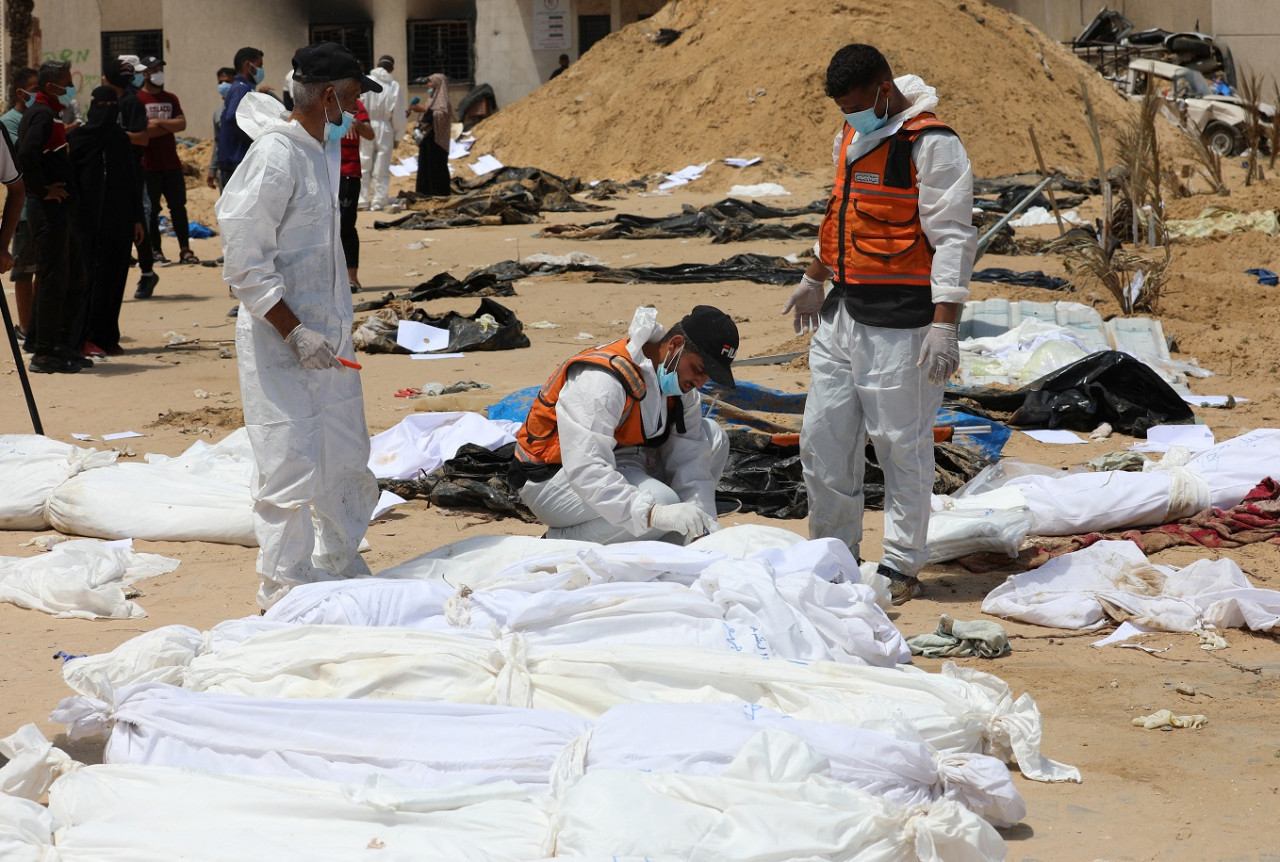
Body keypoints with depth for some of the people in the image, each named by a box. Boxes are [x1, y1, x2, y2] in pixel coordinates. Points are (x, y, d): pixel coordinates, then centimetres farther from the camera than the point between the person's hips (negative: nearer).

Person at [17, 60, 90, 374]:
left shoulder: (47, 113, 17)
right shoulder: (43, 115, -14)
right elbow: (27, 154, -30)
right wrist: (43, 191, -21)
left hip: (60, 210, 10)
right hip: (50, 208, -10)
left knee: (73, 280, 14)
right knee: (54, 280, -6)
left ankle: (64, 347, 21)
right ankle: (44, 354, -2)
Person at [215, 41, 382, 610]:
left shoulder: (324, 145, 9)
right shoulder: (274, 158, -18)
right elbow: (244, 265, -20)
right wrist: (294, 332, -21)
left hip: (328, 332, 9)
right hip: (279, 336, -9)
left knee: (346, 456, 16)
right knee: (291, 464, -6)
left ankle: (339, 567, 31)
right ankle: (283, 589, 5)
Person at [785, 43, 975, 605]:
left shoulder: (932, 146, -13)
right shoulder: (851, 137, 13)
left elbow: (953, 238, -17)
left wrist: (944, 326, -22)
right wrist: (814, 279, 35)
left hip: (899, 322, -8)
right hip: (843, 312, 8)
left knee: (902, 446, -2)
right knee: (822, 438, 10)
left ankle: (901, 567, 9)